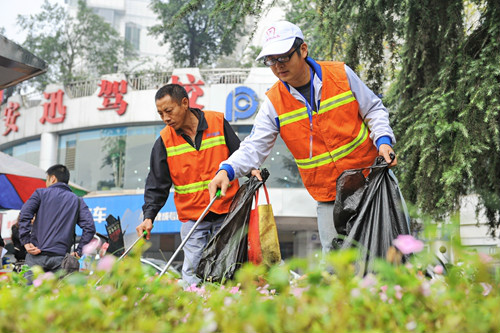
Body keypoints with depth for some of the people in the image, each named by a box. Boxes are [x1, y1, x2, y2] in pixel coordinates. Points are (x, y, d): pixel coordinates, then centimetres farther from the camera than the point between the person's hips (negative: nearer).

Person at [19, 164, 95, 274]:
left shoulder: (41, 193, 10)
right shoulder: (77, 201, 14)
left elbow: (24, 215, -6)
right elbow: (89, 227, 1)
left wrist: (26, 241, -7)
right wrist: (78, 252, 4)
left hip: (36, 255, -1)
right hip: (60, 258, 1)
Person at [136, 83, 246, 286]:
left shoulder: (218, 123, -2)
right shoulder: (165, 141, 0)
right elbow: (157, 184, 0)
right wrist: (149, 216, -12)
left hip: (226, 211, 0)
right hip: (191, 217, 1)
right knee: (193, 272, -7)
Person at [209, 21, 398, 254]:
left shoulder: (341, 74, -7)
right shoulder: (273, 103, -6)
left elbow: (373, 110, 4)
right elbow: (255, 146, -10)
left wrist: (383, 140, -12)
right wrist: (227, 169, -27)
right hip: (328, 197, 1)